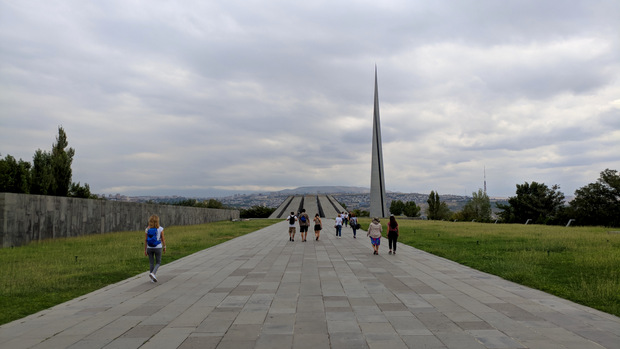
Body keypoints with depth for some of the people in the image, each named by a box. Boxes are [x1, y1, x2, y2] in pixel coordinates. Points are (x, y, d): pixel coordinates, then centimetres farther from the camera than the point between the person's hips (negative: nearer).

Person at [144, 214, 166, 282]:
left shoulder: (147, 229, -4)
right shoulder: (160, 229, -10)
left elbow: (145, 240, -3)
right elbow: (163, 239, -6)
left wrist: (145, 250, 4)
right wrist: (164, 247, 7)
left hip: (149, 248, 2)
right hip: (158, 248, -2)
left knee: (151, 263, 12)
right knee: (158, 263, 11)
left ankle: (152, 278, 14)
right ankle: (153, 273, -15)